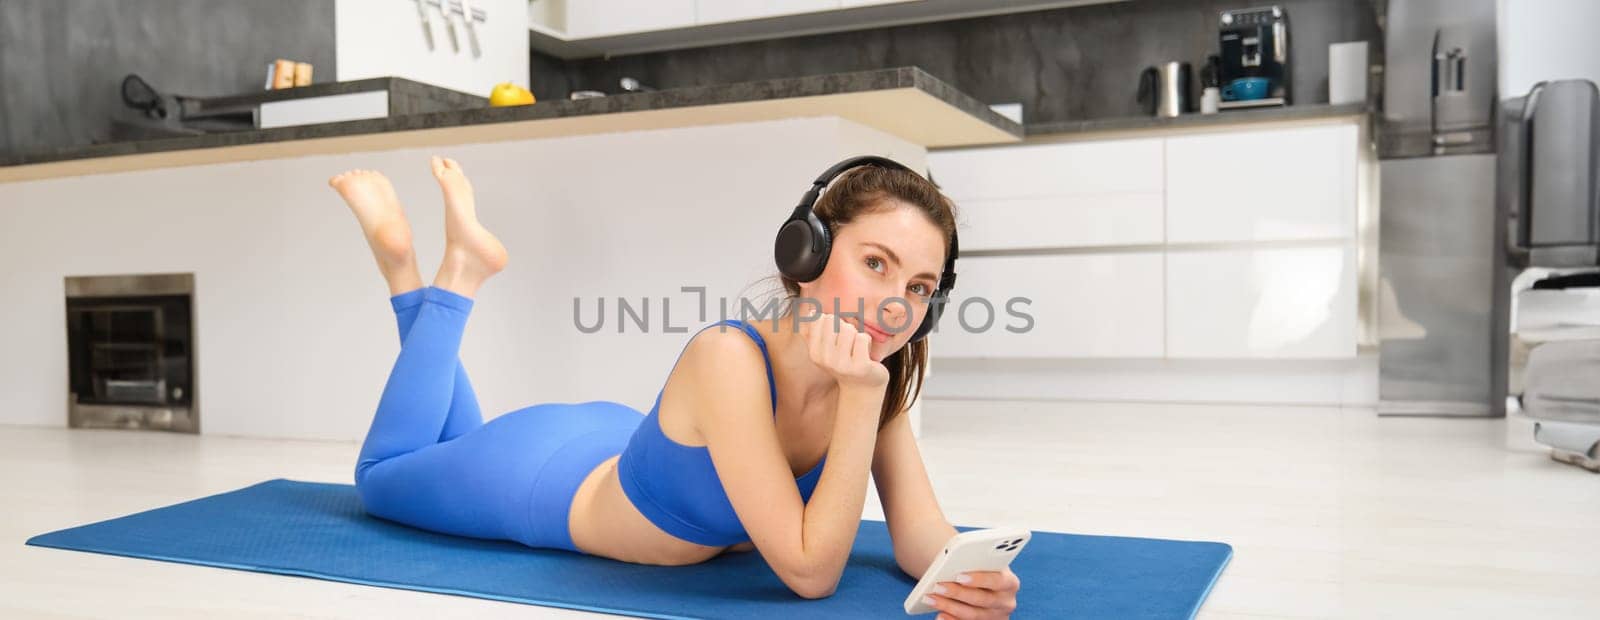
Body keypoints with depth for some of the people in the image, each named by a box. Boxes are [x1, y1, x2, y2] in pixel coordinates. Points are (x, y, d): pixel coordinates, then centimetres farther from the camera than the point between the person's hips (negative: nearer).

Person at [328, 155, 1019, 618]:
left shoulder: (874, 371, -22)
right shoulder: (728, 359, -42)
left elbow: (922, 537, -21)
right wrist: (861, 399, -46)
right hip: (543, 476, -5)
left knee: (463, 451, 36)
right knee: (382, 473, 27)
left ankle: (457, 278, 34)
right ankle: (456, 277, 26)